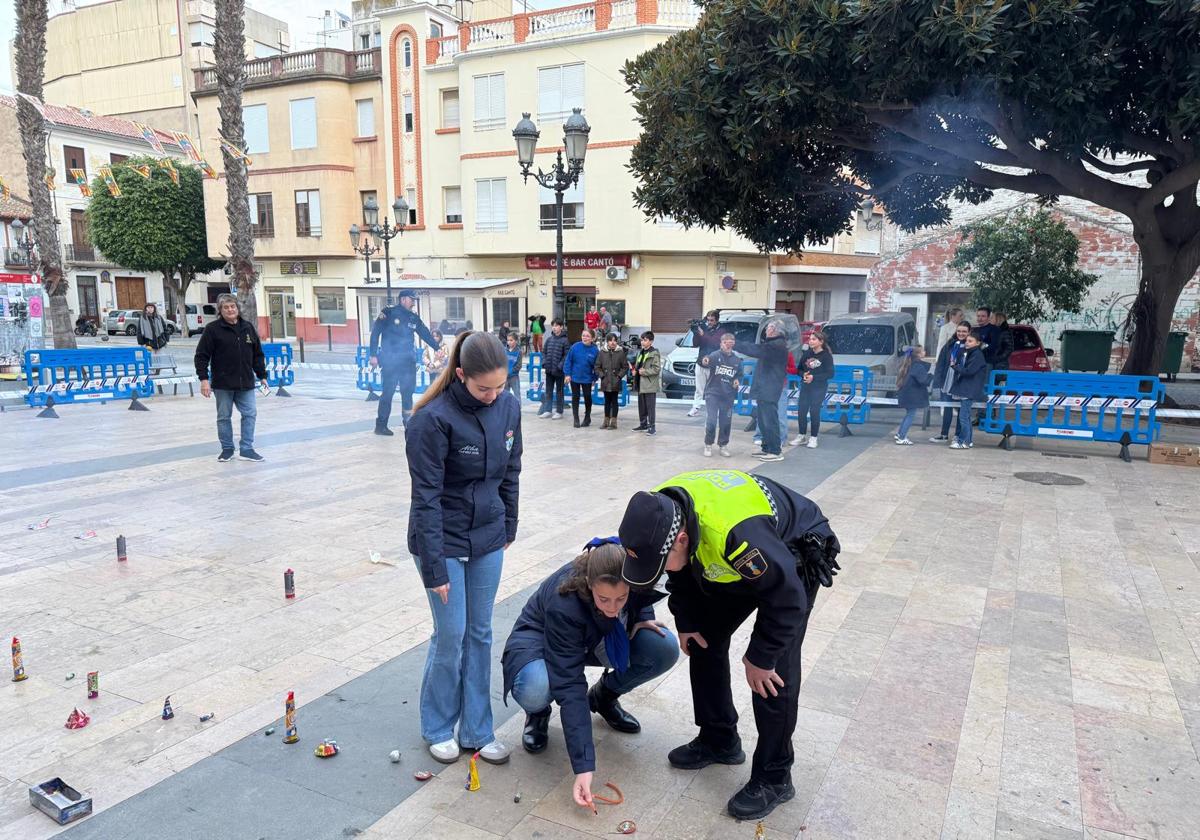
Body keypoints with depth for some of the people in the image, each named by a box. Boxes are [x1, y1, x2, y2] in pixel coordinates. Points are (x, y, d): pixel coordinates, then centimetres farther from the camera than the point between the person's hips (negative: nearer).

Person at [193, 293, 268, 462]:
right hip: (222, 383, -3)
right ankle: (227, 449, 20)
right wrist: (203, 378, -14)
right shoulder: (212, 328, -5)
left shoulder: (248, 327, 8)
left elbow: (258, 354, 14)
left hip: (246, 382, 3)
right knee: (224, 417, 7)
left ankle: (246, 449, 10)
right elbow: (201, 356, -7)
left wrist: (262, 375, 12)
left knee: (250, 414, 1)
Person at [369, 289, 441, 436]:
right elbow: (375, 333, -4)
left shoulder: (413, 318, 12)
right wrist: (373, 355, -9)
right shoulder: (388, 312, -3)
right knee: (388, 391, -4)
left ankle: (408, 422, 16)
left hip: (408, 360, 5)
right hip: (390, 359, -5)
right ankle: (381, 425, 5)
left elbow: (426, 334, 17)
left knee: (408, 392, 7)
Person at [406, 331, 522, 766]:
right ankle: (437, 728, 27)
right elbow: (426, 497, -20)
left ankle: (476, 731, 26)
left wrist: (508, 528, 14)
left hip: (487, 539, 5)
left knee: (480, 634, 12)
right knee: (451, 636, 4)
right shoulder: (434, 419, -22)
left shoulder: (508, 407, -5)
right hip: (444, 542, -5)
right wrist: (434, 567, -18)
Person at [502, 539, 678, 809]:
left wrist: (642, 617, -18)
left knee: (666, 649, -21)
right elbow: (570, 686, -38)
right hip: (540, 640, -4)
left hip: (600, 639, 5)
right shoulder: (563, 604, -40)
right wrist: (583, 766, -40)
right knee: (533, 691, -40)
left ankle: (604, 696, 7)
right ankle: (538, 714, 0)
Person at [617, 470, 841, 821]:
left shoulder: (736, 532, -46)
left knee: (775, 670, -11)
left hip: (793, 554, -7)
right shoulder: (657, 513, -23)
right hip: (736, 558, 7)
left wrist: (760, 658, -19)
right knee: (704, 639, 9)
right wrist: (685, 622, 3)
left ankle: (773, 778, 8)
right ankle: (719, 740, 27)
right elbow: (680, 571, 0)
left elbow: (786, 598, -31)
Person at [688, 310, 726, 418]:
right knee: (699, 389, 8)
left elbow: (717, 343, -19)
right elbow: (696, 344, 5)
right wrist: (695, 333, -14)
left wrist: (703, 334, -24)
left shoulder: (722, 331, -2)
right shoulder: (703, 328, 9)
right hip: (701, 364, 4)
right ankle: (696, 408, 12)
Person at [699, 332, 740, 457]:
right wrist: (704, 362, -52)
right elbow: (708, 360, -29)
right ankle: (708, 445, 7)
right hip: (713, 393, -4)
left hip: (728, 396, 4)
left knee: (726, 422, 9)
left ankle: (723, 445, 24)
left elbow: (740, 374, 20)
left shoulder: (737, 360, 6)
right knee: (711, 421, -8)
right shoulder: (715, 355, -8)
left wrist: (737, 380, -2)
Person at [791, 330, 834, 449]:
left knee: (814, 412, -2)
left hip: (819, 388, -4)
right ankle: (802, 436, 19)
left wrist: (814, 377, -19)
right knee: (802, 411, 5)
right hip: (805, 387, 5)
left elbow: (830, 374, -11)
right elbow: (799, 368, 10)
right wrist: (803, 375, -12)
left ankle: (813, 438, 10)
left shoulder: (826, 356, -9)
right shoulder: (806, 353, 4)